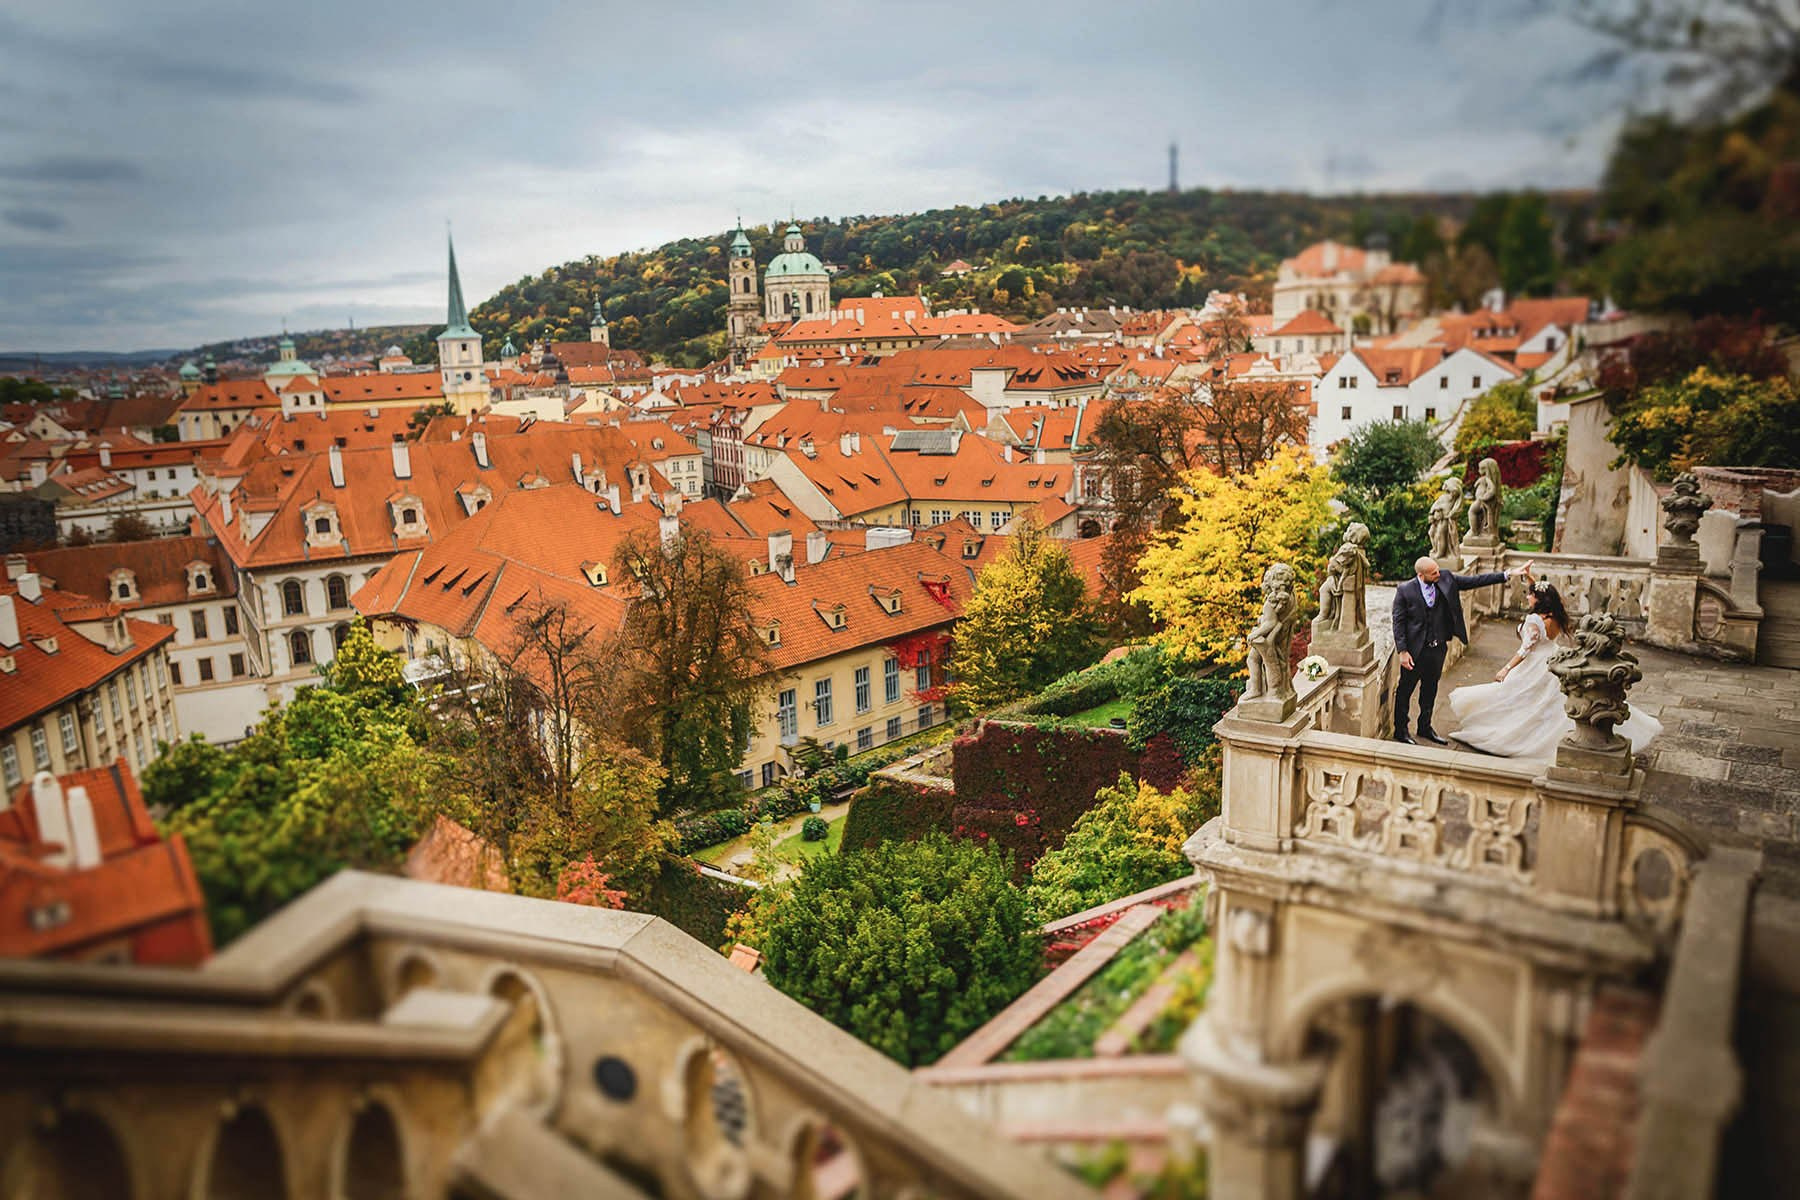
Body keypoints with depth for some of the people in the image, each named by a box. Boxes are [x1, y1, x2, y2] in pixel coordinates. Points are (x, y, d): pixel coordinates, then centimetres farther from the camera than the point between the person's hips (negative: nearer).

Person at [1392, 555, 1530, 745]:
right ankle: (1400, 730, 21)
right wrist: (1402, 651, -16)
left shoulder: (1446, 579, -4)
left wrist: (1508, 574, -8)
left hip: (1438, 647, 5)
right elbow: (1398, 622, -12)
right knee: (1405, 690, 7)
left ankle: (1425, 727, 35)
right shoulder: (1405, 590, -15)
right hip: (1415, 649, -5)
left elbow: (1476, 580, -1)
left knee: (1430, 689, 19)